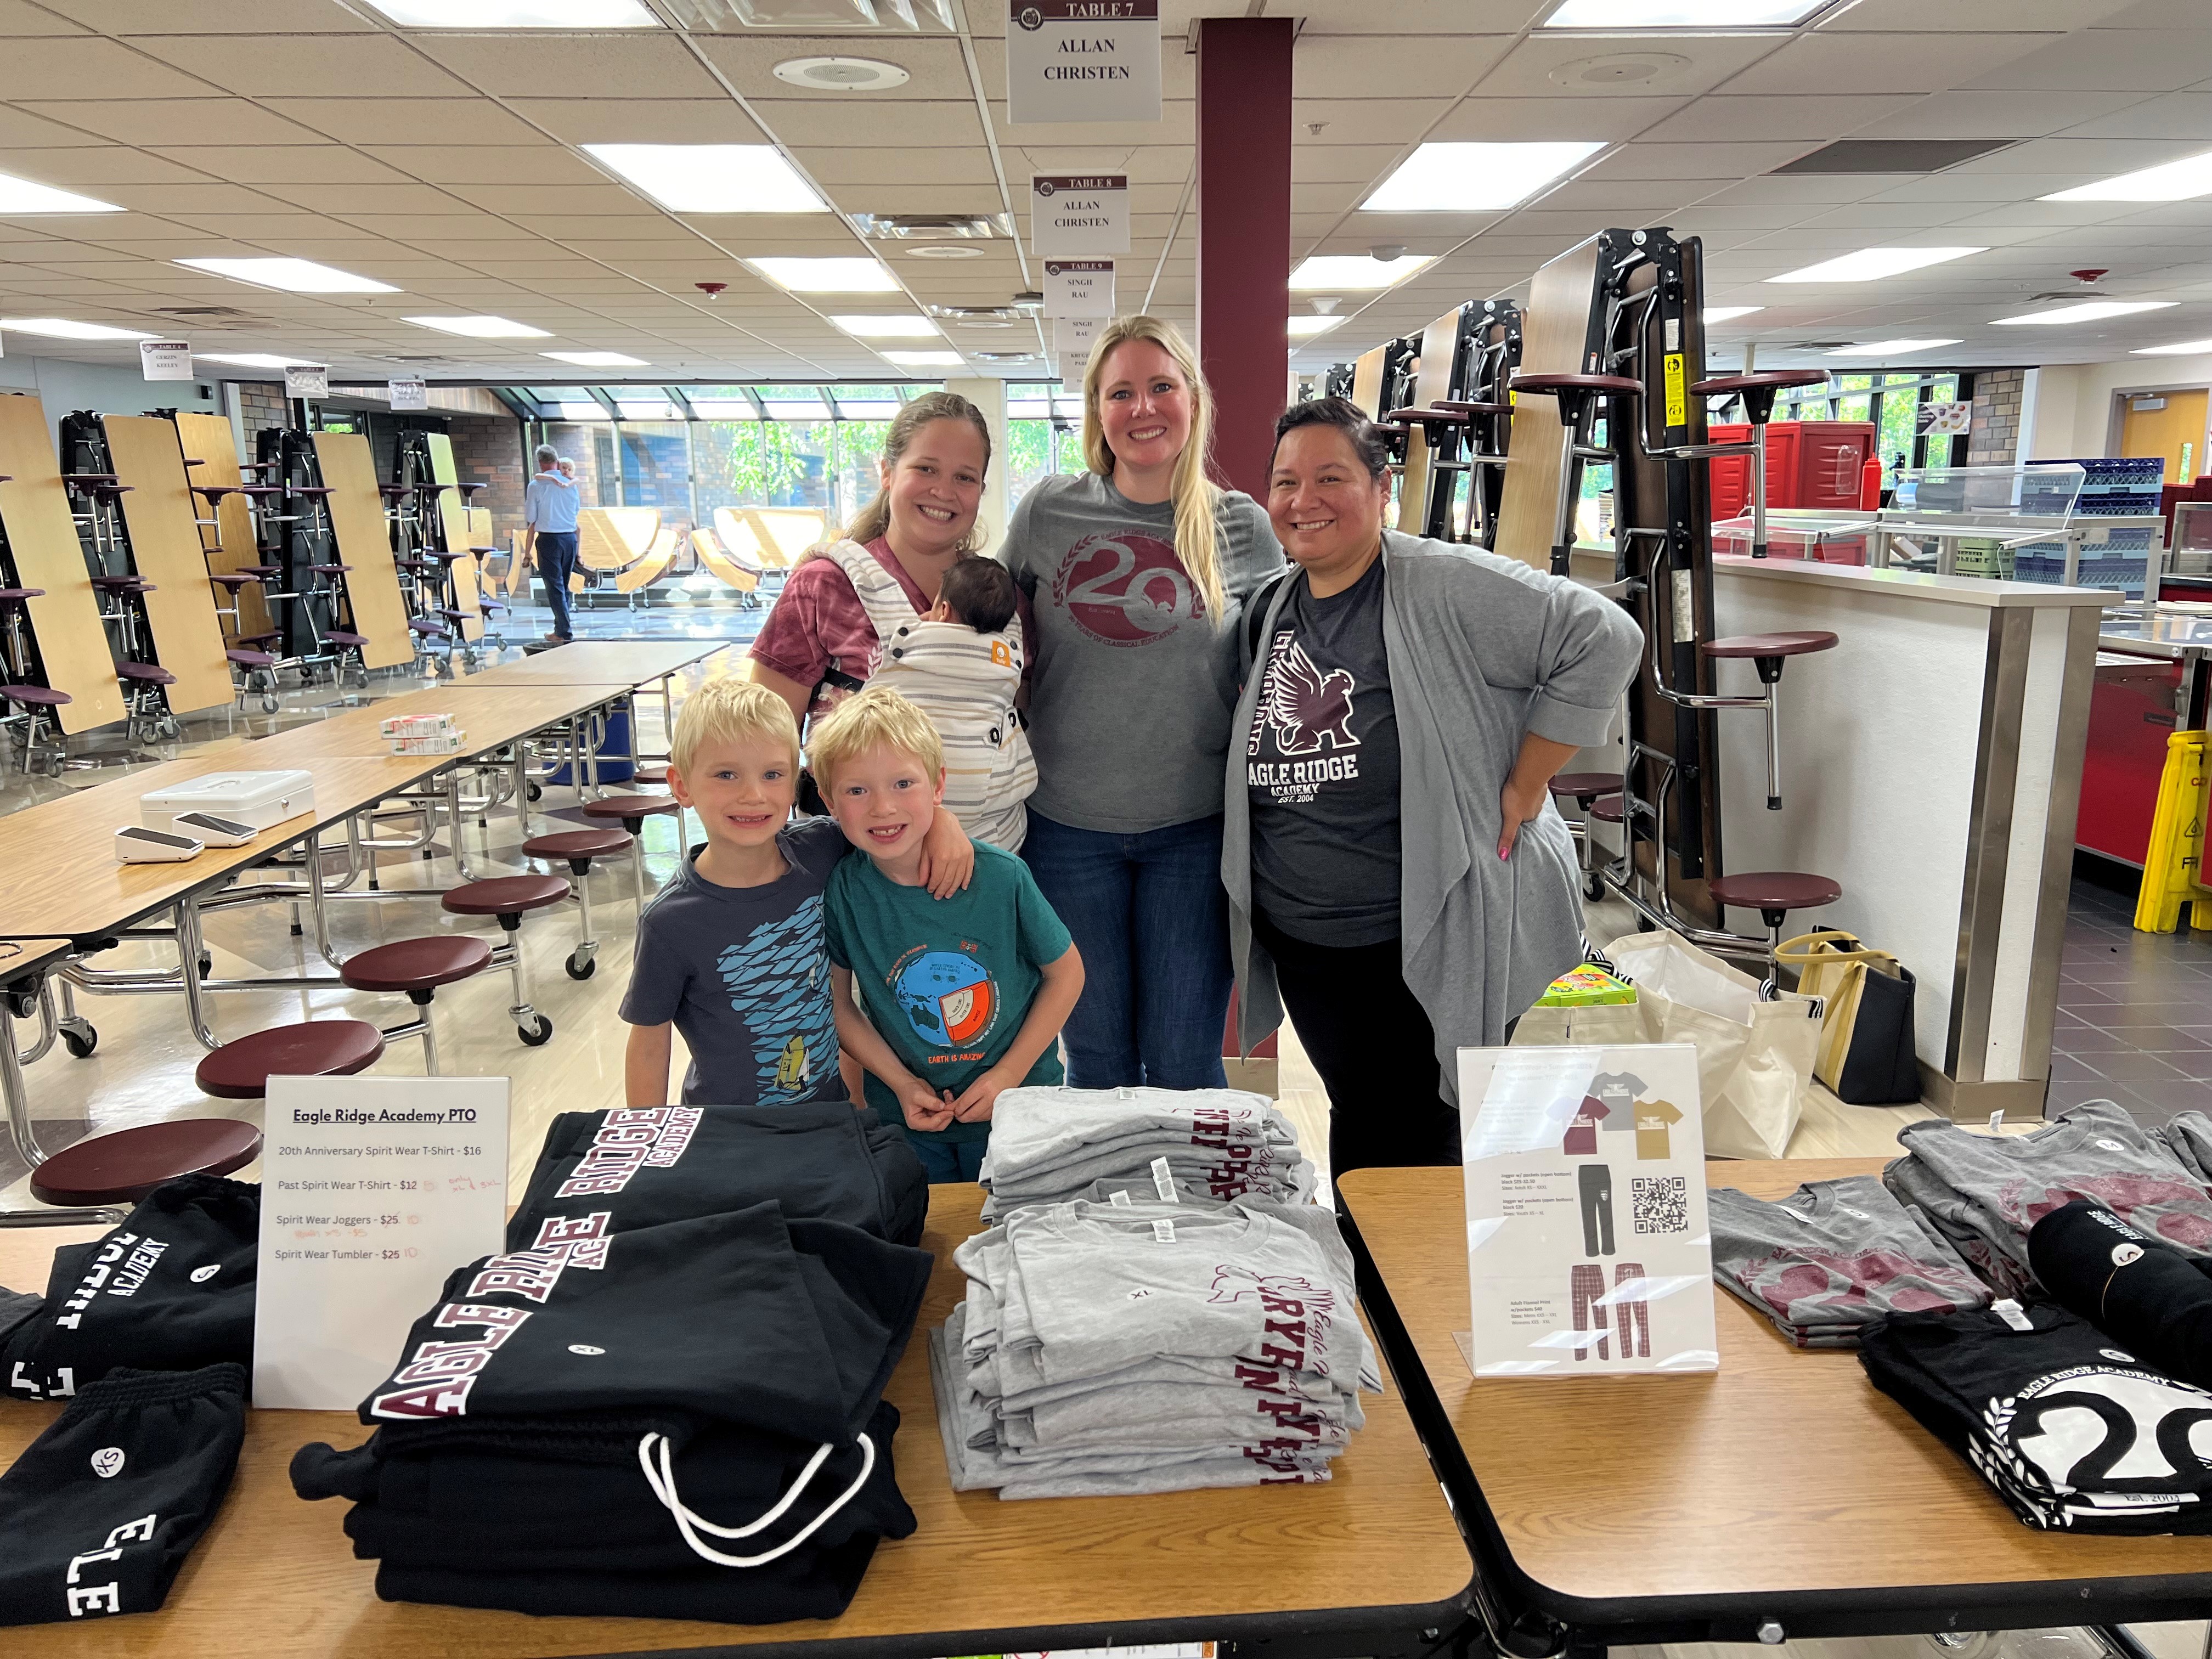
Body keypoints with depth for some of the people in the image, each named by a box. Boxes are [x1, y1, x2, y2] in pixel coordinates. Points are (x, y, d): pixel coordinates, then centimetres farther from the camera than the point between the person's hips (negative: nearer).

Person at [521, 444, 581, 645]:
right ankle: (561, 628, 21)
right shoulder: (572, 485, 4)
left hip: (548, 539, -4)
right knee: (564, 586, 15)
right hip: (570, 537, 4)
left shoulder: (536, 485, -7)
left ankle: (564, 633, -5)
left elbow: (531, 522, -4)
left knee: (555, 587, -2)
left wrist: (527, 551, 4)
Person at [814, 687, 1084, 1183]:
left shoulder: (1002, 877, -20)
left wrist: (1008, 1075, -12)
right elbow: (837, 1001, -3)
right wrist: (902, 1082, -12)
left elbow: (1066, 973, -8)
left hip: (1018, 1103, -1)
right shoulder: (841, 890, -16)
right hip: (907, 1118, 1)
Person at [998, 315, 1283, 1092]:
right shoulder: (1049, 510, 1)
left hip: (1194, 828, 0)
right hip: (1067, 824, 1)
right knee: (1095, 1057, 12)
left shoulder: (1240, 525, 1)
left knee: (1183, 1062, 7)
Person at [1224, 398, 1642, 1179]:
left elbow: (1603, 640, -17)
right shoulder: (1267, 615, 8)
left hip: (1429, 942, -6)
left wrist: (1524, 782, -14)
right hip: (1299, 946, 6)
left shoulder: (1442, 587, -14)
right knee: (1355, 1125, 18)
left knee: (1410, 1151, 3)